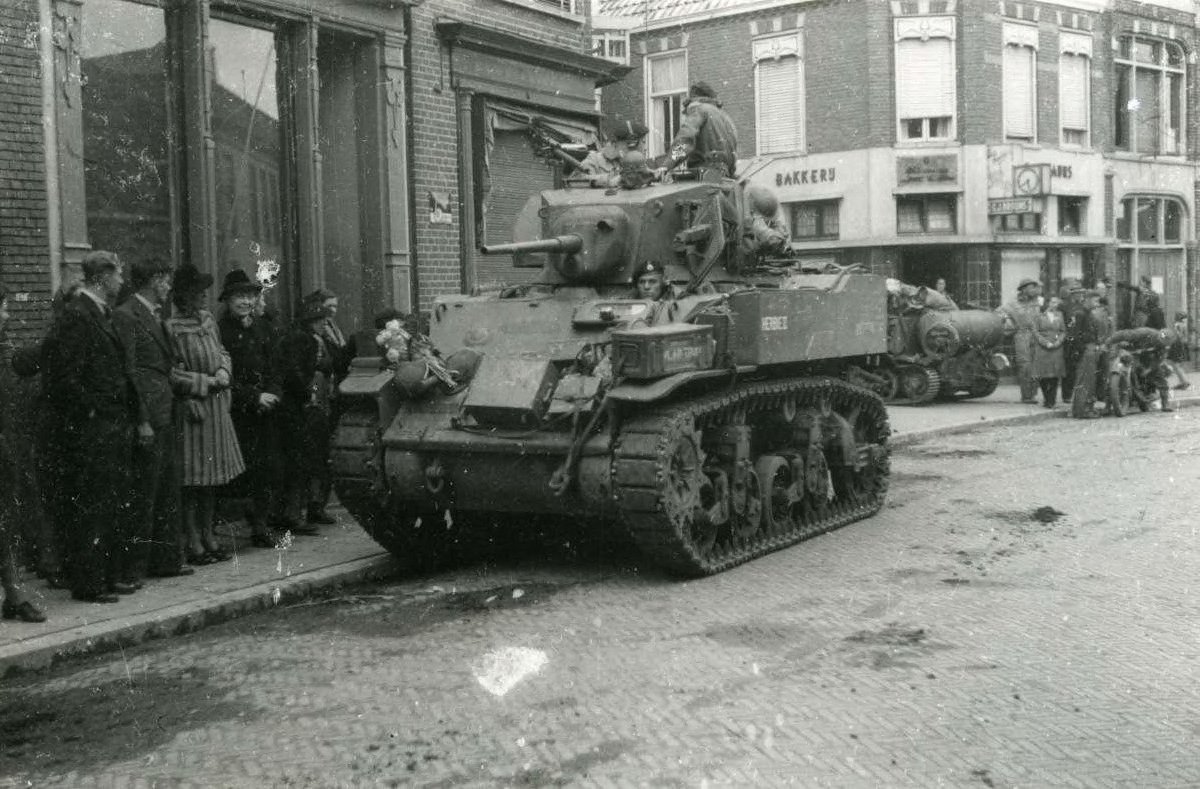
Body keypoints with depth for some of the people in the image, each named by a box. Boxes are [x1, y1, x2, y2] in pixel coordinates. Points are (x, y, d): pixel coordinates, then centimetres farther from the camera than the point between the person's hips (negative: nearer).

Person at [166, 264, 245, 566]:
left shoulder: (208, 319, 7)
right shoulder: (172, 328, -15)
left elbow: (222, 352, 19)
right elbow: (173, 374, -15)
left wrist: (224, 371, -1)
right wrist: (207, 382, -14)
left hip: (216, 408, 8)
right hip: (190, 409, -8)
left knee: (212, 476, 14)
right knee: (191, 479, -1)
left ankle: (208, 536, 24)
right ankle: (193, 542, 7)